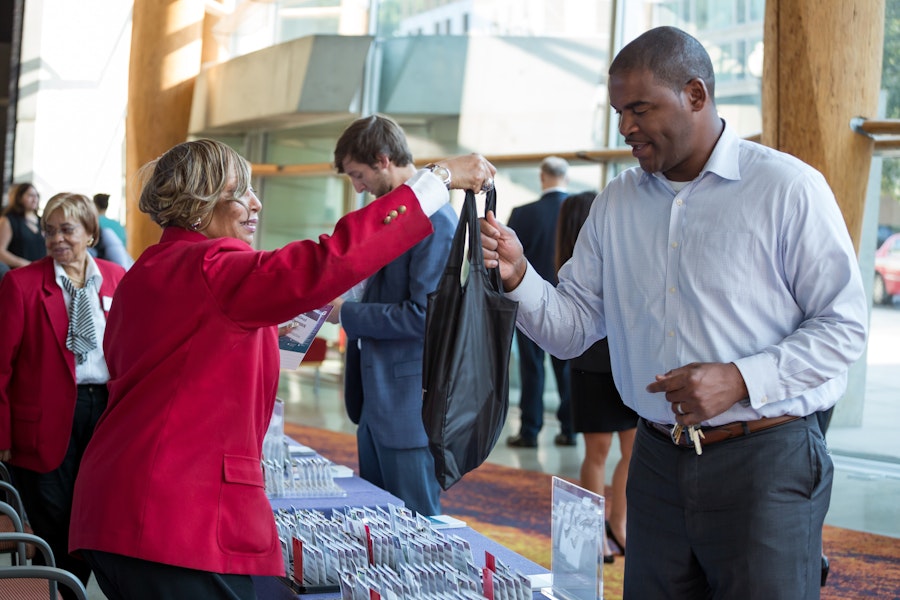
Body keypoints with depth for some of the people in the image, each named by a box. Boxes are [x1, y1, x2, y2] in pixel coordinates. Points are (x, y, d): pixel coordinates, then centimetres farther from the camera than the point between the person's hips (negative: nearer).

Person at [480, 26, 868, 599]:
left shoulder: (788, 188, -8)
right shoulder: (617, 203, 10)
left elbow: (844, 327, -9)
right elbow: (571, 330, 8)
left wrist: (740, 380, -20)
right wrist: (519, 276, -11)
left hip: (764, 460, -5)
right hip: (659, 460, 5)